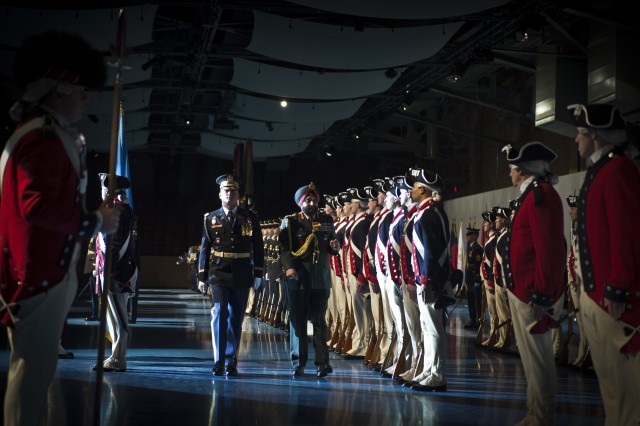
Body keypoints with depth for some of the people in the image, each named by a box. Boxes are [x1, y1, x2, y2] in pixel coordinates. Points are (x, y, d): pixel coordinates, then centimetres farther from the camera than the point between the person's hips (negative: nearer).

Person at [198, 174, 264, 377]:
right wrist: (202, 276, 5)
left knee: (236, 318, 6)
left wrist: (258, 274, 1)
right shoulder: (211, 218, 6)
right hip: (218, 274, -1)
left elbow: (258, 247, 7)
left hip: (242, 276, 1)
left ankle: (231, 363, 13)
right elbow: (204, 248, 7)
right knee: (219, 315, -8)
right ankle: (219, 362, -3)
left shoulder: (250, 218, 6)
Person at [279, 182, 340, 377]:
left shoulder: (326, 220, 11)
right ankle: (298, 363, 9)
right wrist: (288, 267, -22)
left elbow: (332, 247, 18)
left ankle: (322, 362, 4)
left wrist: (335, 247, -5)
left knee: (319, 320, 3)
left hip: (321, 279, 2)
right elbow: (283, 247, -7)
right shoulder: (290, 222, 2)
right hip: (298, 278, -2)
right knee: (297, 320, 3)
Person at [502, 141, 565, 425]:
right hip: (522, 292, 10)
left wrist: (541, 296, -22)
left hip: (532, 295, -10)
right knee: (531, 357, 16)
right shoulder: (532, 194, 16)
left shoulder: (541, 194, -15)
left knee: (538, 359, -2)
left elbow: (549, 249, -22)